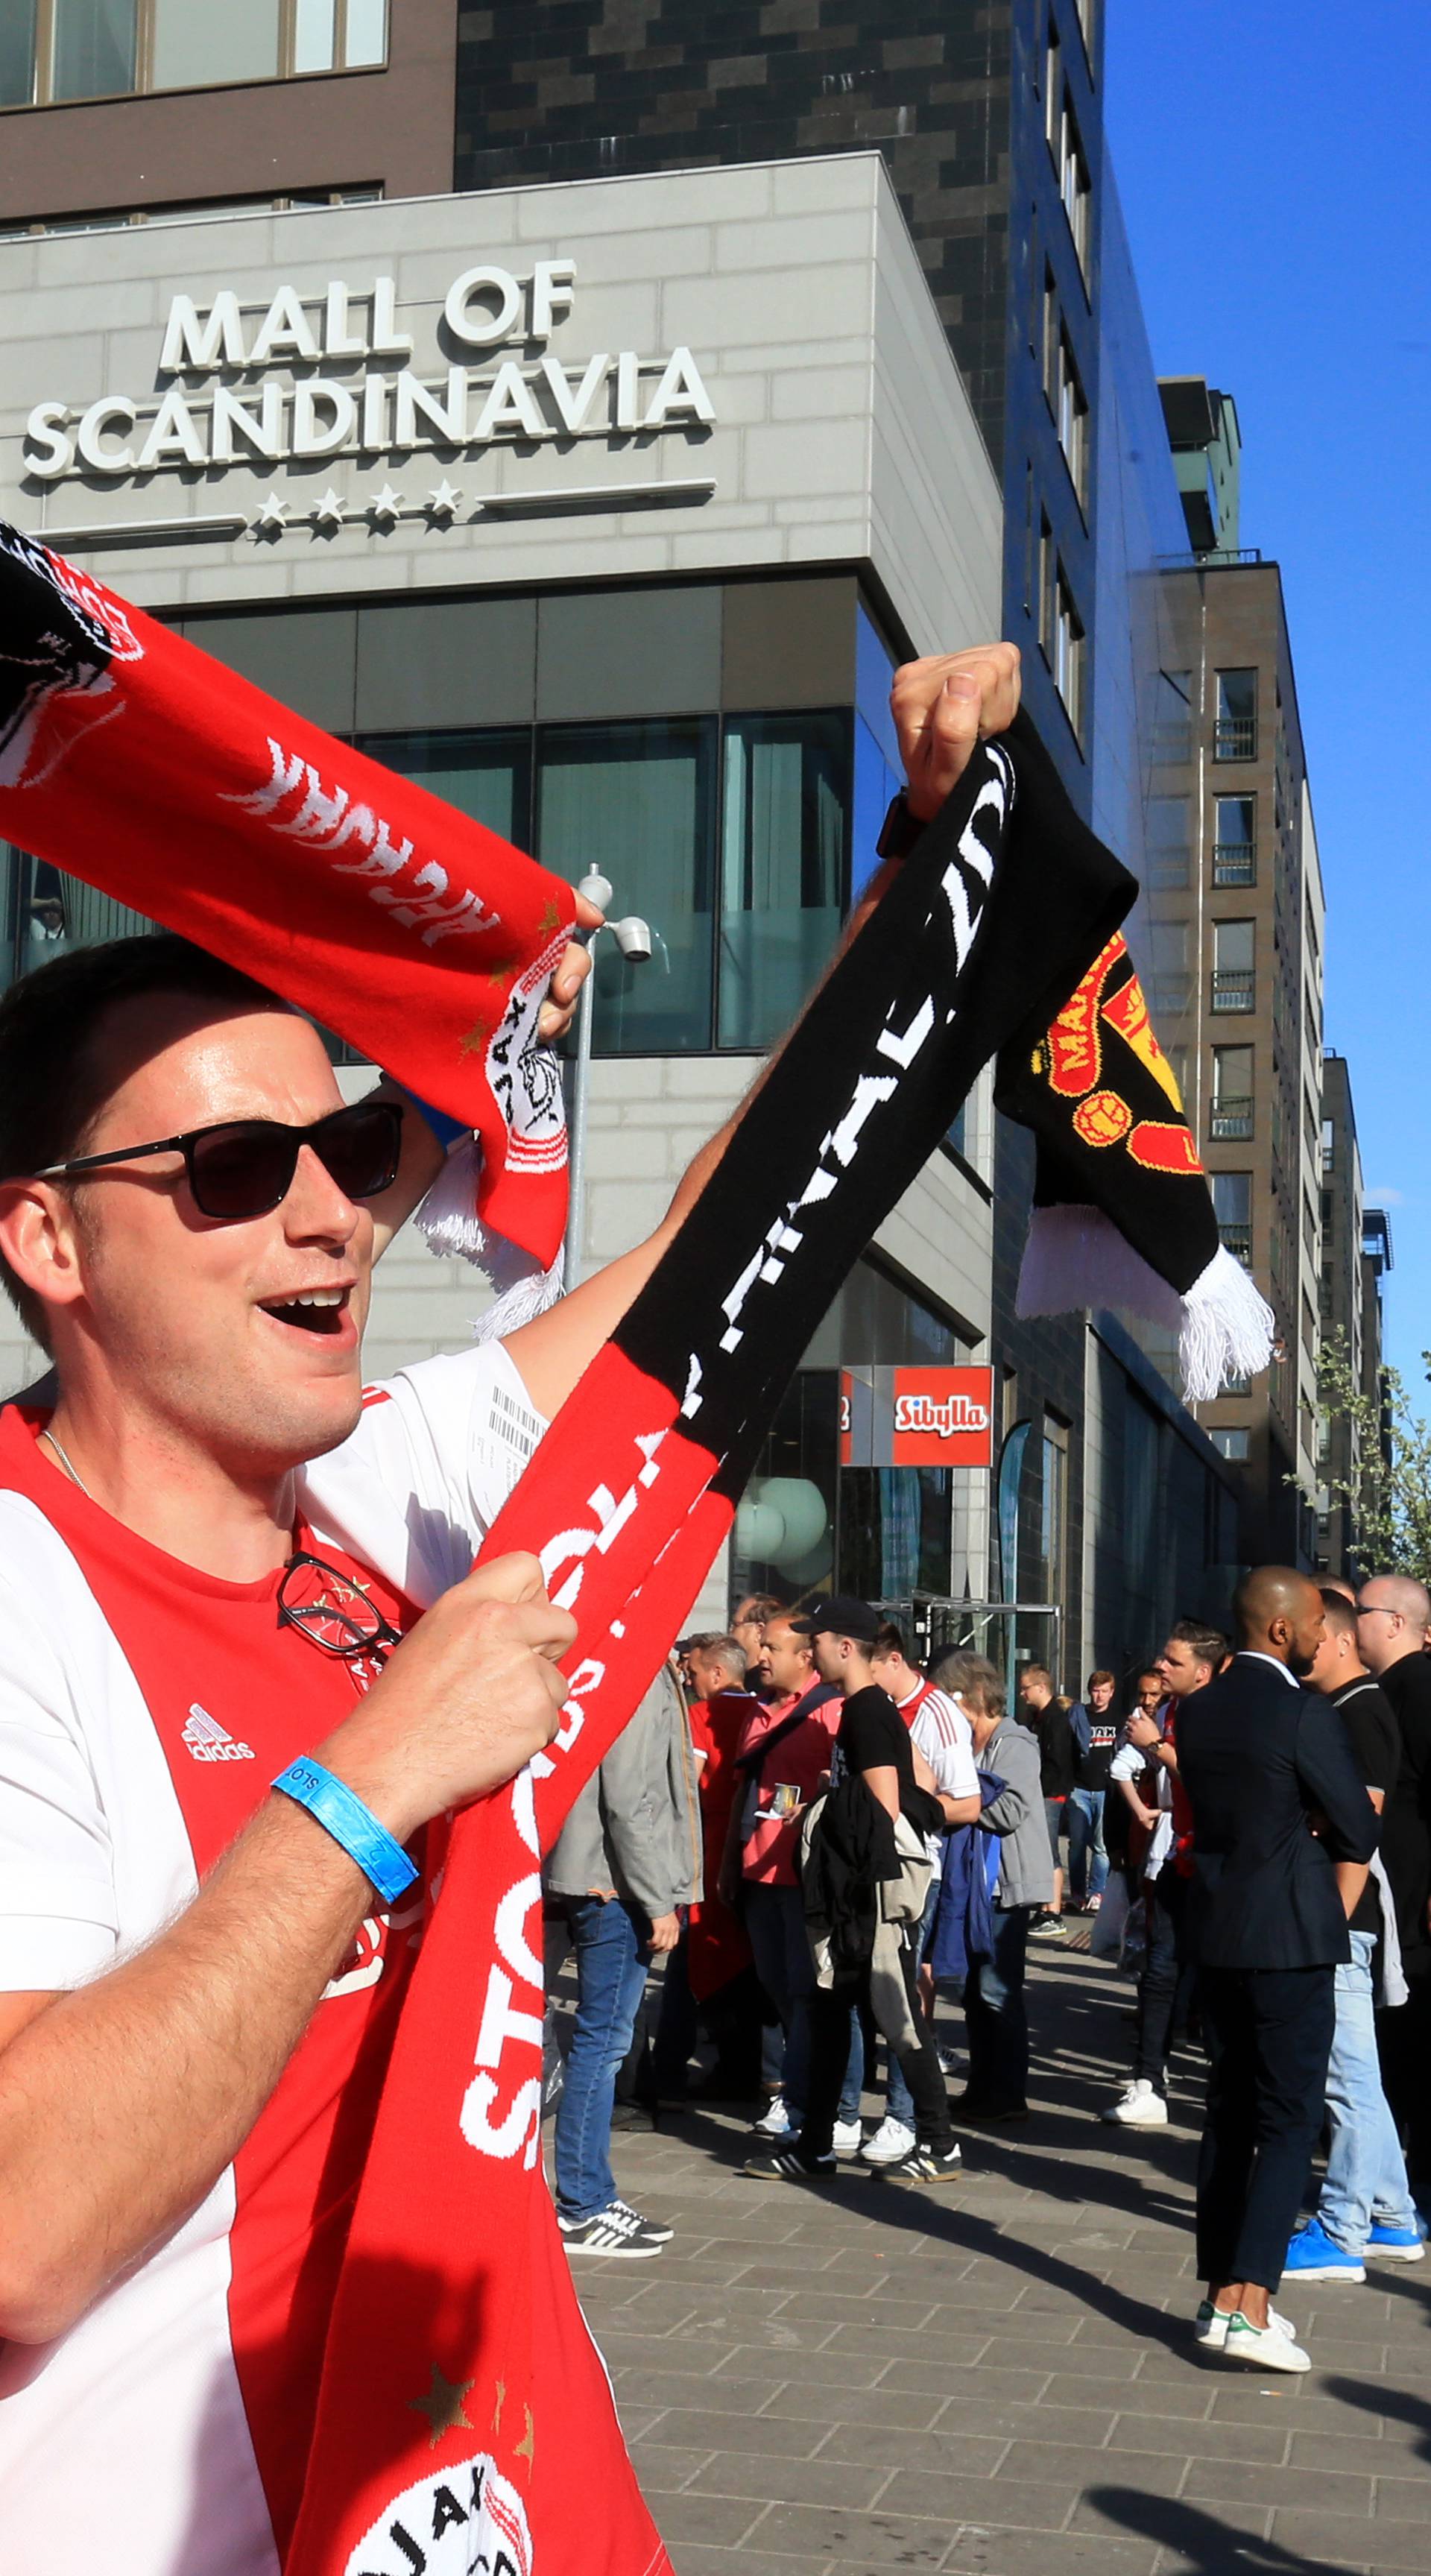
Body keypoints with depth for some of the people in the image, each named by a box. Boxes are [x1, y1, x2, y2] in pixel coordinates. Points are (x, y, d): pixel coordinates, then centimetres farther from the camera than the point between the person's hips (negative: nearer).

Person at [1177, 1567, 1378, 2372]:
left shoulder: (1198, 1711, 7)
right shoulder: (1304, 1714, -15)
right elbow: (1360, 1833, -9)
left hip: (1219, 1934, 7)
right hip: (1291, 1939, -7)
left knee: (1231, 2115, 14)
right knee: (1290, 2122, -3)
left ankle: (1223, 2294, 19)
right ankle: (1246, 2305, -9)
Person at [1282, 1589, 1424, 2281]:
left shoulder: (1361, 1712, -13)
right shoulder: (1334, 1710, 14)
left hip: (1338, 1920, -10)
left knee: (1347, 2076, -4)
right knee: (1355, 2074, 15)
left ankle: (1340, 2235, 0)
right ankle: (1392, 2218, 24)